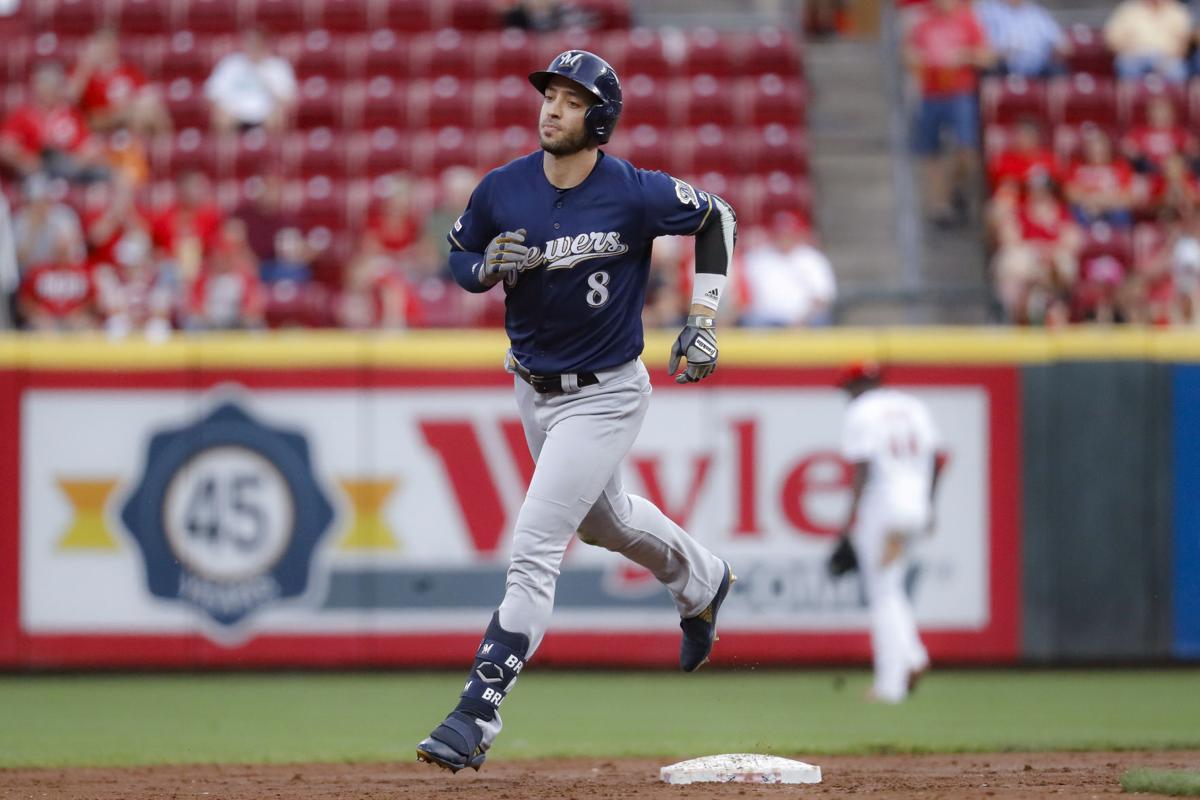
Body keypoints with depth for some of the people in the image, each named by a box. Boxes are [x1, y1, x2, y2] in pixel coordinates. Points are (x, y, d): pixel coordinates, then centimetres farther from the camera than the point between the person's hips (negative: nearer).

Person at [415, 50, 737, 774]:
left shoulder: (635, 194, -20)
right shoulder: (504, 190, -9)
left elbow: (716, 218, -3)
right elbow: (460, 260, 5)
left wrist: (703, 321, -7)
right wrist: (491, 266, -19)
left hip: (606, 396, -6)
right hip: (534, 389, 6)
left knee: (534, 548, -14)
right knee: (605, 521, 28)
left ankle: (478, 714, -13)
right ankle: (701, 581, 58)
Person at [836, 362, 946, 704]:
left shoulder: (861, 412, -6)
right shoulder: (915, 407, 14)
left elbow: (862, 467, -15)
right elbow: (935, 460, 12)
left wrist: (852, 515, -15)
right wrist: (928, 508, 18)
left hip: (879, 508, -7)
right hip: (915, 507, 7)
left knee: (882, 596, -3)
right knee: (891, 589, 20)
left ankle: (890, 682, -6)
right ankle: (912, 657, 0)